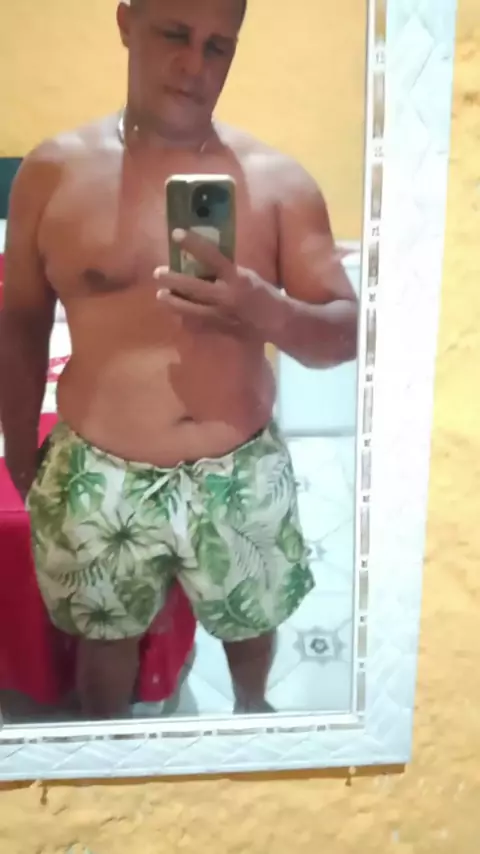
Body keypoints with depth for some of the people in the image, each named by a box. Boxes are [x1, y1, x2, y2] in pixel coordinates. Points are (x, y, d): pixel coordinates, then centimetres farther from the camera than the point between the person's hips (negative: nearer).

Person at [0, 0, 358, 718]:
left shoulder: (278, 180, -6)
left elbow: (347, 333, -8)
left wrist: (267, 311, -30)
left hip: (242, 475, 1)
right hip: (97, 478, 0)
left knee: (250, 620, 24)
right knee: (106, 634, 22)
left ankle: (251, 709, 60)